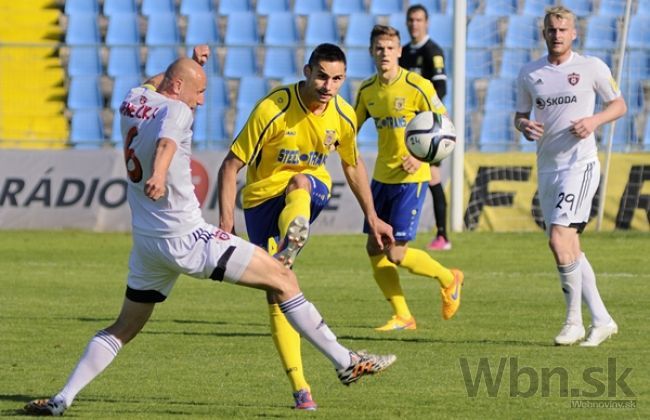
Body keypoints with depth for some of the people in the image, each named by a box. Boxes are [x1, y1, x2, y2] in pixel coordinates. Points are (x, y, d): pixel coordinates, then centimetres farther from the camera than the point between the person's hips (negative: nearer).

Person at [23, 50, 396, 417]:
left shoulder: (132, 100, 11)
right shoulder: (176, 110, -11)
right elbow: (167, 141, -35)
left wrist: (193, 64, 29)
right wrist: (158, 175, -54)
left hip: (146, 242, 8)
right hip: (185, 237, -8)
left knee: (124, 328, 18)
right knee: (282, 278, -3)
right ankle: (345, 361, -4)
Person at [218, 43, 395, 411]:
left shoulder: (343, 116, -8)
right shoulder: (273, 110, -22)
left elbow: (353, 166, 12)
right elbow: (231, 166, -17)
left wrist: (372, 218, 15)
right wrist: (226, 221, -24)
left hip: (313, 191, 2)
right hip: (263, 198, -2)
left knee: (298, 181, -36)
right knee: (276, 292, -8)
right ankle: (301, 388, -5)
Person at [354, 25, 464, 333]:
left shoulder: (417, 87, -13)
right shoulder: (367, 90, 5)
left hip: (410, 178, -7)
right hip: (381, 177, 7)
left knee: (396, 254, -10)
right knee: (374, 249, 3)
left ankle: (449, 279, 18)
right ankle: (402, 316, 16)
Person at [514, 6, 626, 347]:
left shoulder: (591, 68, -2)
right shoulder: (529, 74, 9)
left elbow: (619, 104, 7)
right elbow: (520, 115, 18)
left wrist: (594, 120, -12)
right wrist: (524, 125, -6)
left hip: (580, 164, -5)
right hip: (546, 168, 5)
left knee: (560, 238, -18)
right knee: (568, 248, 6)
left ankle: (574, 321, -8)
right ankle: (601, 320, 15)